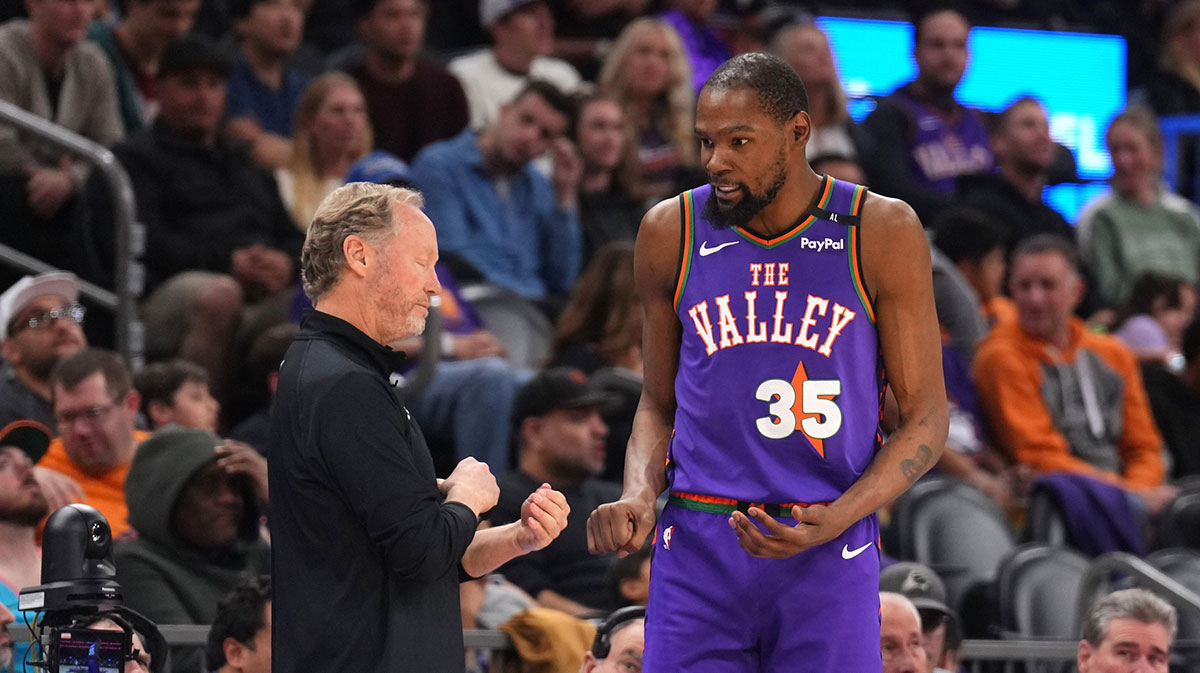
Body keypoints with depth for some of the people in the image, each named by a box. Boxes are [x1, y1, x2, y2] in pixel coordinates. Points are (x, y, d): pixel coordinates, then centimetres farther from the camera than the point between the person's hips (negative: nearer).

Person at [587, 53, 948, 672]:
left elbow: (924, 418, 1)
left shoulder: (881, 232, -2)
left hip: (830, 558, -1)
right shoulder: (671, 232, 5)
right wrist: (637, 496, -4)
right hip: (696, 550, 2)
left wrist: (839, 518, -13)